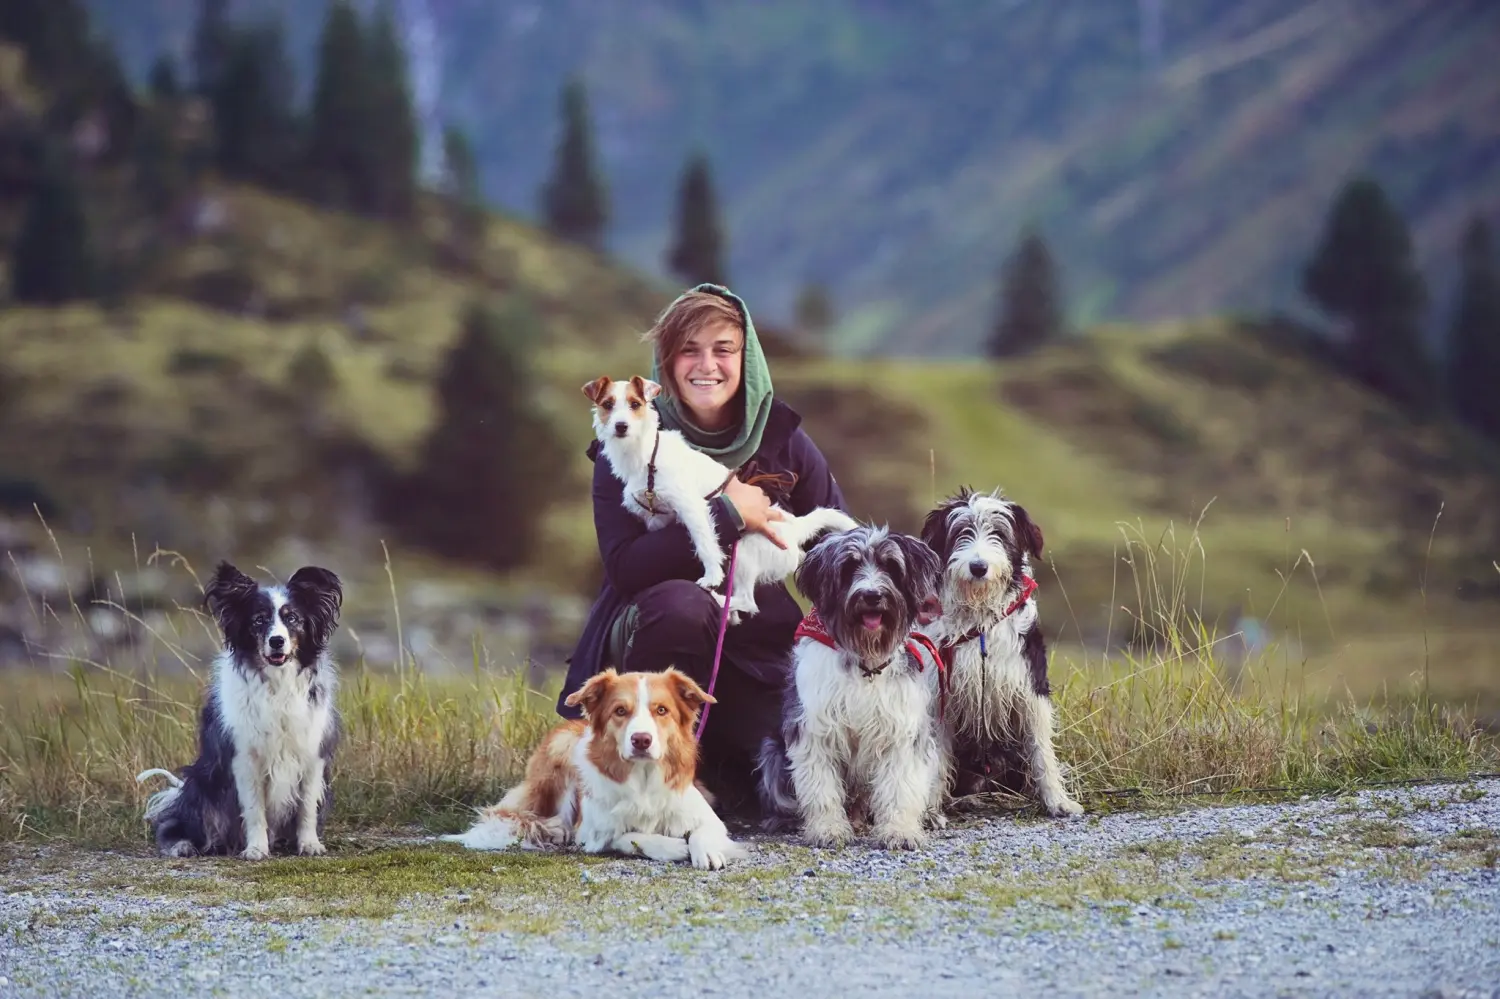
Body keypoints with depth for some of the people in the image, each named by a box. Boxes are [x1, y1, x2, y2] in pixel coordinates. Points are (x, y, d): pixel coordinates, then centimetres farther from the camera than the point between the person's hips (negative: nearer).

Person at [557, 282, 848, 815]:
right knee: (680, 601, -38)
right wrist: (727, 513, -22)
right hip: (654, 629, -3)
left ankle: (714, 768, 14)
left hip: (761, 647, 3)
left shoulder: (780, 436, 1)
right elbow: (624, 566, -20)